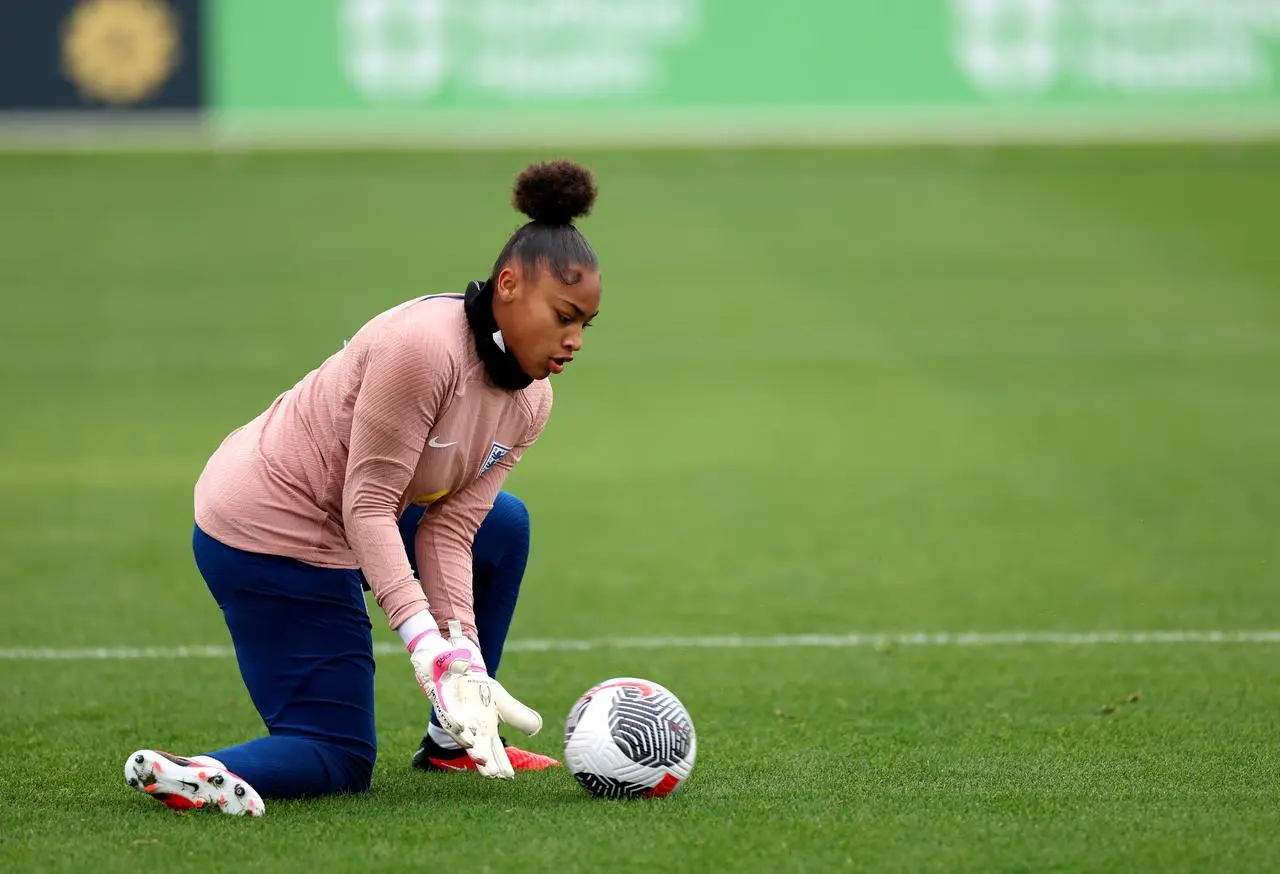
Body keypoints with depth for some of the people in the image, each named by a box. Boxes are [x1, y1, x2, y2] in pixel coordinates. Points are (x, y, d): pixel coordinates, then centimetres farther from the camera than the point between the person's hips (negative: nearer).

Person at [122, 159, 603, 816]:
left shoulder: (530, 402, 1)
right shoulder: (423, 345, -27)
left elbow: (448, 529, -2)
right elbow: (368, 505, -26)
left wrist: (464, 652, -15)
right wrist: (428, 645, -31)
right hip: (270, 535, -10)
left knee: (504, 526, 23)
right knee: (339, 761, -7)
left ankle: (453, 738, 26)